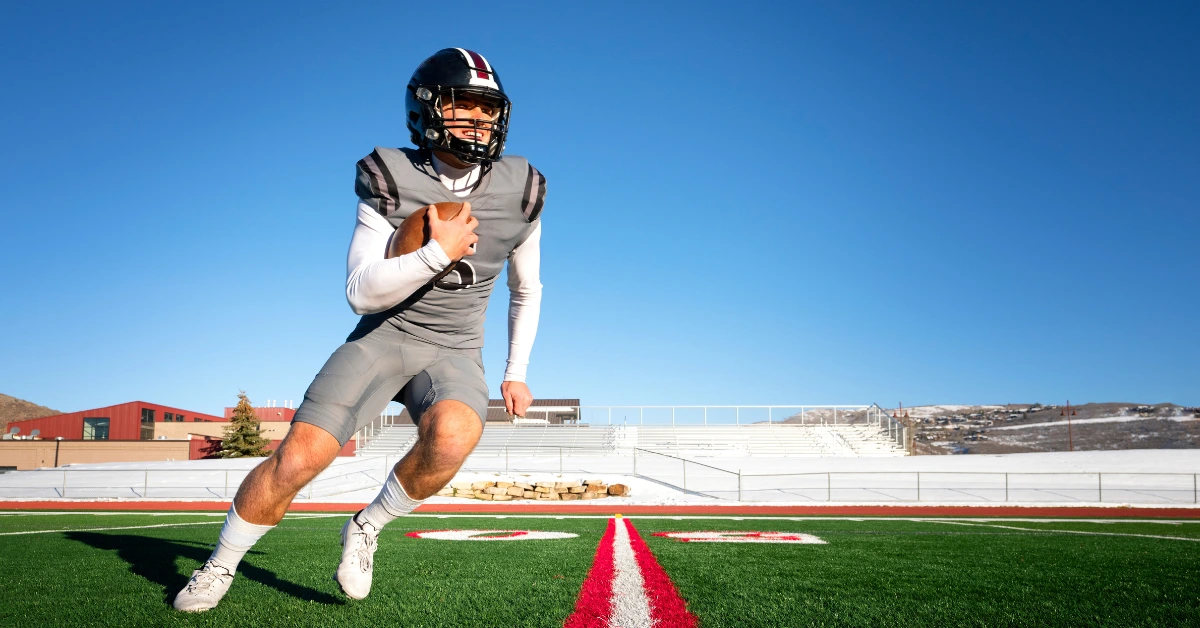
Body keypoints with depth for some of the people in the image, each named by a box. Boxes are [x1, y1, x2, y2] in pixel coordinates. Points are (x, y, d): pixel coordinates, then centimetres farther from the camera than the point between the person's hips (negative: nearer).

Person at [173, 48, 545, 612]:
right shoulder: (392, 181, -8)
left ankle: (366, 527, -6)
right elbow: (361, 291, -13)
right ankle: (220, 566, 14)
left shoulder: (519, 193, -2)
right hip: (382, 337, -1)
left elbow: (527, 289, 14)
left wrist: (516, 373, 12)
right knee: (297, 458, -15)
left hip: (452, 353, 1)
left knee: (453, 435, -34)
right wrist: (438, 253, -26)